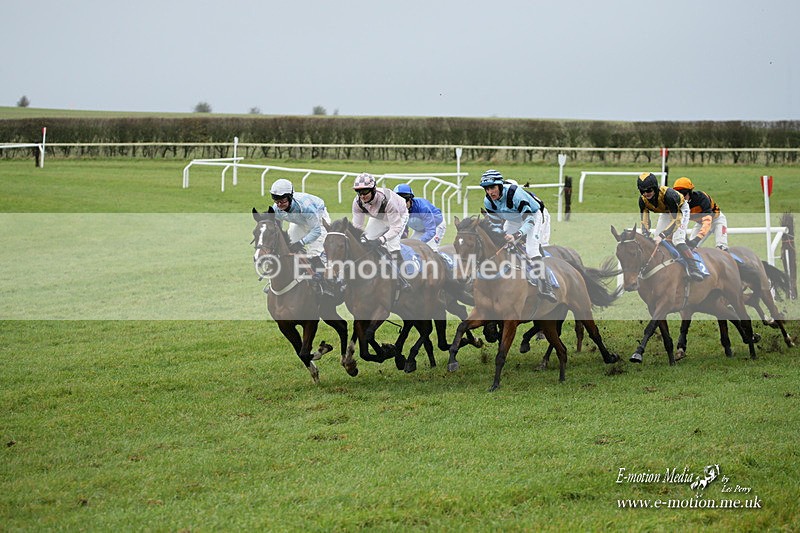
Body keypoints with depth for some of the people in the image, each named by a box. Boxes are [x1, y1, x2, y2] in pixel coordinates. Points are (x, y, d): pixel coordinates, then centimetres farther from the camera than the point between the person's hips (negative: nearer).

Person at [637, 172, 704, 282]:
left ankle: (694, 269, -25)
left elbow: (676, 220, -40)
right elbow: (645, 222, -20)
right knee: (656, 242, 1)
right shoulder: (643, 200, -24)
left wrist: (662, 235, -49)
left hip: (680, 210, -7)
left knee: (678, 239, -25)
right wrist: (645, 236, -41)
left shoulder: (667, 194, -42)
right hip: (665, 213, 7)